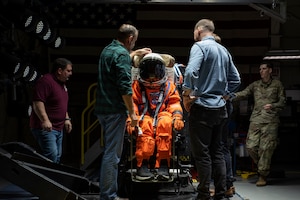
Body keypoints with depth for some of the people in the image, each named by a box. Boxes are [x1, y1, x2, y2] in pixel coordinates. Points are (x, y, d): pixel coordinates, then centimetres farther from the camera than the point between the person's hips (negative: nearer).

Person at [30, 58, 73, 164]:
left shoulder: (62, 84, 17)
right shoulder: (45, 81, -15)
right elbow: (37, 103, -23)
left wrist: (67, 119, 22)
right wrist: (45, 120, -31)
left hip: (59, 128, 10)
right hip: (45, 127, -10)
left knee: (58, 157, 10)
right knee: (51, 155, -19)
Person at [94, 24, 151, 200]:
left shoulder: (107, 50, 14)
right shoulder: (122, 54, -13)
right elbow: (125, 88, -19)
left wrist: (136, 53, 46)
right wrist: (132, 112, -13)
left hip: (102, 108, 9)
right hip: (115, 110, -9)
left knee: (111, 152, 16)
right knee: (112, 154, -6)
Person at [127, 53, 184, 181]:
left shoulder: (169, 86, 21)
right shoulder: (137, 85, 17)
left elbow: (174, 103, 13)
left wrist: (177, 117, -8)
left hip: (162, 116, 1)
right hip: (144, 117, -1)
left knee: (165, 123, -37)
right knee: (146, 125, -38)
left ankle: (163, 165, -40)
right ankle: (142, 165, -41)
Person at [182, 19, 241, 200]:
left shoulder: (200, 46, -9)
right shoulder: (224, 50, 14)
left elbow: (191, 72, -24)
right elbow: (235, 80, 17)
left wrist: (187, 95, -13)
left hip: (202, 107, -7)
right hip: (220, 108, 7)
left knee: (202, 153, -3)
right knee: (217, 151, 11)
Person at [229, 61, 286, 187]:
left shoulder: (277, 84, 9)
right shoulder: (255, 85, 14)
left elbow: (282, 102, 9)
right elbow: (244, 94, 1)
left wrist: (273, 106, -10)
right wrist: (233, 96, -18)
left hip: (270, 120, -3)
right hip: (256, 119, 3)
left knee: (266, 148, -7)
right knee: (251, 146, -6)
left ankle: (262, 176, 1)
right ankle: (260, 165, 20)